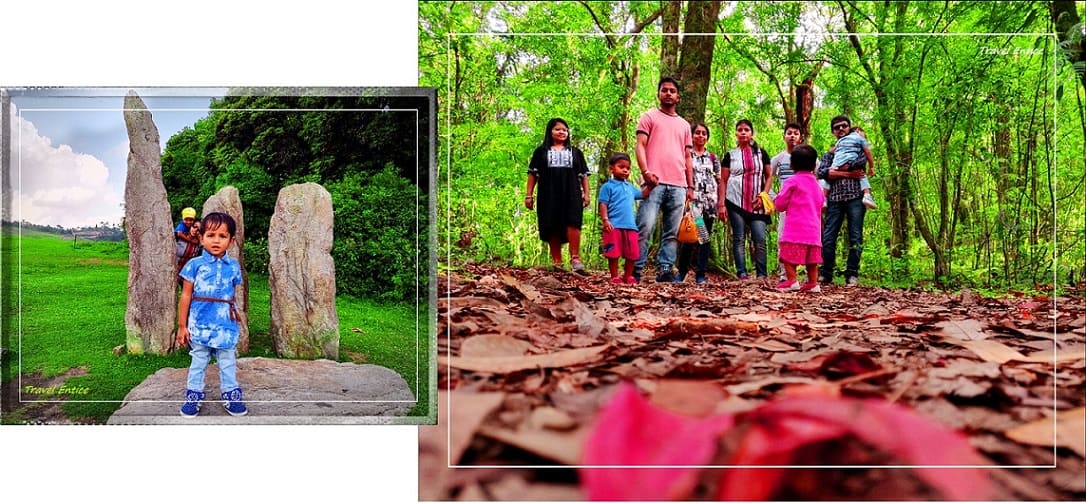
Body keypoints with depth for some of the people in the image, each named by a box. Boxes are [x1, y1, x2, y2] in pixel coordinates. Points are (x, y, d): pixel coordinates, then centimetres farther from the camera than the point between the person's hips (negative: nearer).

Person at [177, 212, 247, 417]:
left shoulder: (234, 266, 2)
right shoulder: (195, 265, -5)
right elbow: (186, 296, -3)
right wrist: (182, 326, -3)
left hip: (226, 325, 2)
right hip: (200, 325, -2)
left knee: (228, 363, 11)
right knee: (198, 363, 11)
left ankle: (231, 396, 23)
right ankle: (193, 397, 22)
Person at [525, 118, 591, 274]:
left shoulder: (575, 152, 20)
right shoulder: (541, 152, 16)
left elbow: (583, 175, 17)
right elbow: (533, 174, 12)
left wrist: (586, 194, 6)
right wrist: (529, 195, 4)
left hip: (571, 195, 0)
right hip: (549, 195, 0)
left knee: (572, 223, -18)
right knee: (553, 227, -4)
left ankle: (575, 258, -23)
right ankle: (556, 262, -1)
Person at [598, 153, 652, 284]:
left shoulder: (630, 187, 20)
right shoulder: (608, 186, 1)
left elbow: (642, 194, 35)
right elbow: (603, 205, -6)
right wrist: (605, 220, -18)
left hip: (630, 226, 6)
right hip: (614, 226, -6)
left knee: (632, 254, 7)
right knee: (613, 253, -2)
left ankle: (628, 276, 21)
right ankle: (615, 277, 7)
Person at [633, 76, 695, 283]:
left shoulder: (684, 125, 25)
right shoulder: (649, 117, 12)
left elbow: (687, 157, 23)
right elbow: (641, 146, 2)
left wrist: (690, 186, 14)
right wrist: (646, 171, -14)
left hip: (678, 186, 5)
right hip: (655, 182, -4)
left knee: (671, 233, 0)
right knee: (645, 227, -13)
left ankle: (665, 270, 2)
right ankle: (636, 270, -11)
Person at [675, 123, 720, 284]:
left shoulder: (712, 158, 15)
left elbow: (720, 181, 14)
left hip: (709, 202, 3)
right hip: (691, 201, -3)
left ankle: (701, 274, 6)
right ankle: (682, 271, 6)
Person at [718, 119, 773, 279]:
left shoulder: (761, 153, 13)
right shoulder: (730, 155, 10)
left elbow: (769, 176, 12)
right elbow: (723, 181, 7)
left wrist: (763, 195, -3)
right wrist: (721, 204, -2)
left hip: (756, 203, 0)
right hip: (736, 202, 0)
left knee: (760, 239, -9)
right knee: (738, 239, -1)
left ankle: (761, 275, -6)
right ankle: (742, 274, -1)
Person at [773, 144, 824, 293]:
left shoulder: (791, 182, -6)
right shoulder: (816, 184, 14)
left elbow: (780, 203, -4)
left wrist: (776, 200, 17)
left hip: (795, 227, -7)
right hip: (813, 227, 7)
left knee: (789, 254, -4)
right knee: (811, 257, 8)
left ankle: (791, 281, -10)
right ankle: (813, 283, 8)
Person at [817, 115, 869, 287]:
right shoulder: (829, 154, 22)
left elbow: (861, 161, -8)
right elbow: (821, 172, 2)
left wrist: (838, 169, -2)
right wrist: (848, 173, -8)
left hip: (855, 197, -2)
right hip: (835, 199, 2)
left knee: (855, 238, -5)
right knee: (828, 238, -4)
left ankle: (852, 275, -1)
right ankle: (826, 274, 3)